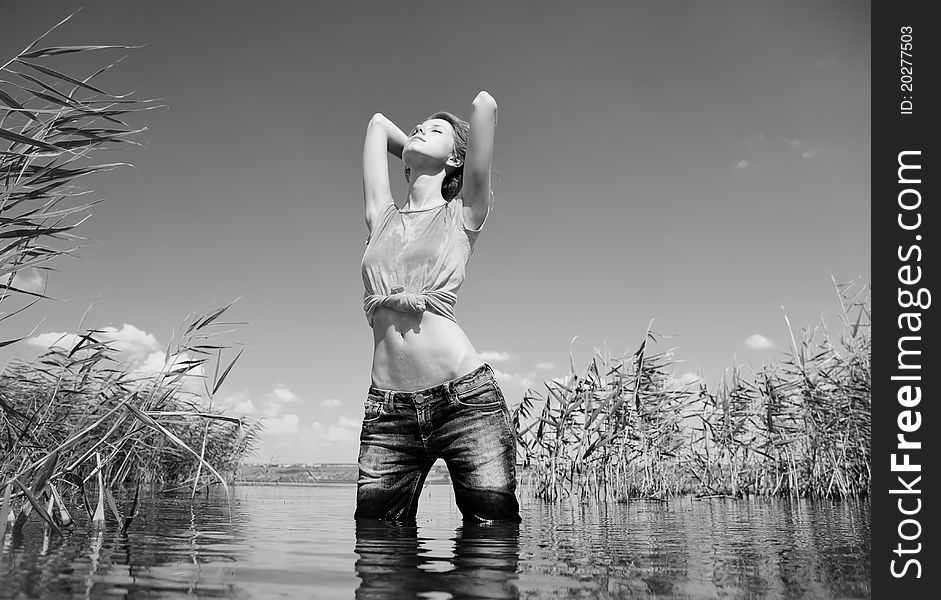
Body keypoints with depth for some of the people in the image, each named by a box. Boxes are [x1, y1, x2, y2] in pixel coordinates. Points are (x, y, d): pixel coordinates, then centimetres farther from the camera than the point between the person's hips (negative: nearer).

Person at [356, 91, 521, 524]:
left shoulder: (463, 213, 6)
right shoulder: (381, 213, 17)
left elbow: (484, 104, 0)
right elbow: (378, 123, 27)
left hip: (466, 397, -3)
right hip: (387, 409, 4)